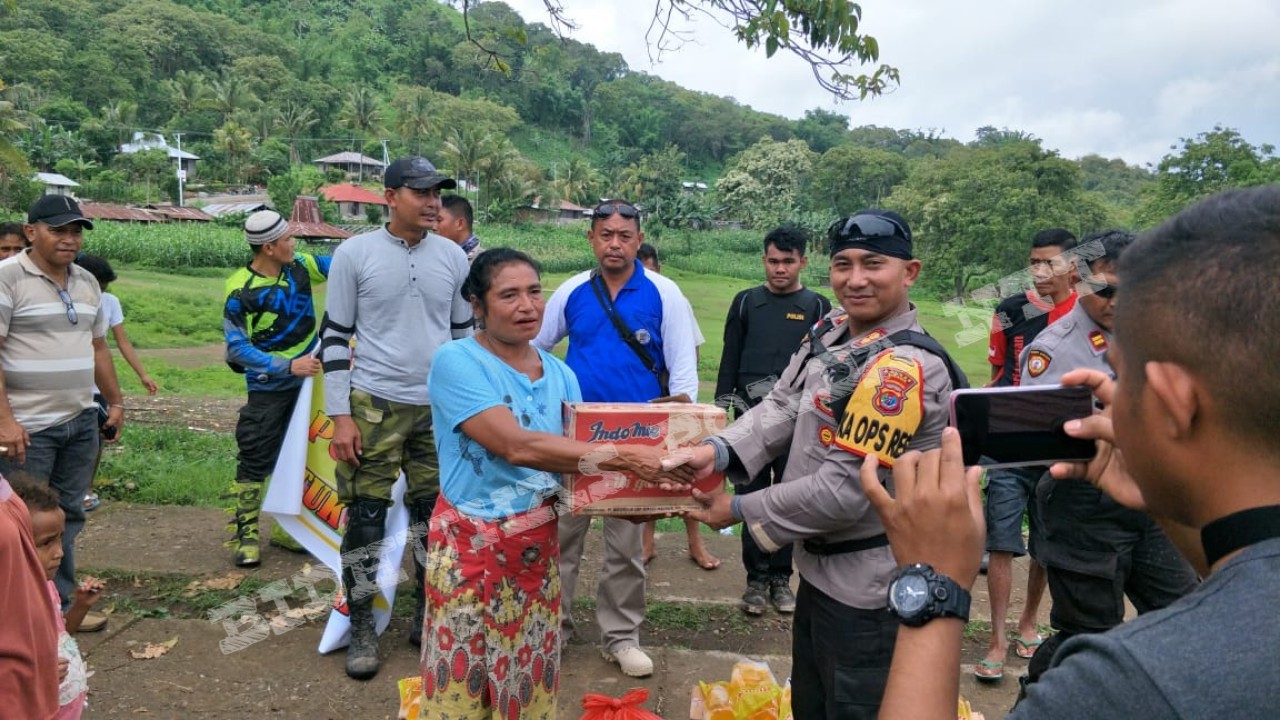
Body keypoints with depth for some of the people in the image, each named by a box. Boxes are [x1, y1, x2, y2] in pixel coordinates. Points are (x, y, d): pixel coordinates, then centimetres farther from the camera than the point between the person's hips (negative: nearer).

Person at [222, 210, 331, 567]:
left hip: (308, 380, 6)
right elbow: (237, 348, -16)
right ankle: (245, 534, 15)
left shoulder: (301, 266, -2)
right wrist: (288, 366, -23)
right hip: (268, 389, -6)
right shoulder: (240, 290, -16)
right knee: (255, 461, 0)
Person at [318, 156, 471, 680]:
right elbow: (334, 336, -2)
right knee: (365, 518, 3)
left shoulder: (453, 257, 4)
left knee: (435, 516, 10)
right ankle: (362, 629, 20)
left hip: (439, 408, 3)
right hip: (374, 406, -3)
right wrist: (340, 416, -7)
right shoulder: (354, 254, -4)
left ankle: (428, 617, 27)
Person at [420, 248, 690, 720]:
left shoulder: (560, 374, 4)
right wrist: (624, 456, -29)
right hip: (471, 547, -5)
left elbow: (576, 449, 4)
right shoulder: (456, 362, -15)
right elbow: (517, 447, -26)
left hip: (539, 545, 5)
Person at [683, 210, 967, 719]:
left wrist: (740, 510, -18)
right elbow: (781, 408, -2)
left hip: (867, 586, -8)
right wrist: (717, 451, -19)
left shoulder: (905, 368, -28)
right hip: (820, 563, 8)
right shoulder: (832, 330, 0)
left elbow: (845, 489, -28)